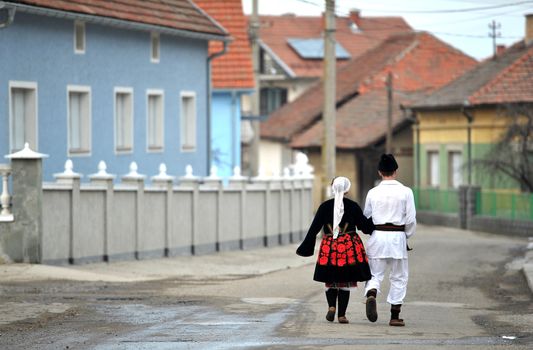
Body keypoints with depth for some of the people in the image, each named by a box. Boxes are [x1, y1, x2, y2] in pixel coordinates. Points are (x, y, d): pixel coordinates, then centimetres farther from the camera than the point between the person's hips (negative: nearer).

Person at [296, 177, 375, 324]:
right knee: (345, 282, 4)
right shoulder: (353, 206, -2)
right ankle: (342, 315, 1)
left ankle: (331, 306, -10)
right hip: (350, 248, -1)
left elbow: (314, 229, 2)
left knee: (330, 280, 13)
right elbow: (365, 226, 0)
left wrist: (305, 248, 9)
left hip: (329, 248, 1)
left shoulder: (325, 207, 0)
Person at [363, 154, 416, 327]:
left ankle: (371, 295, -25)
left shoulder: (373, 192, 0)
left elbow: (366, 216, 7)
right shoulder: (405, 192, -4)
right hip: (397, 236, -1)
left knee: (375, 274, 8)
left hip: (377, 235, 1)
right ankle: (395, 316, 10)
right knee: (399, 277, 10)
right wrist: (407, 235, 11)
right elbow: (411, 218, -4)